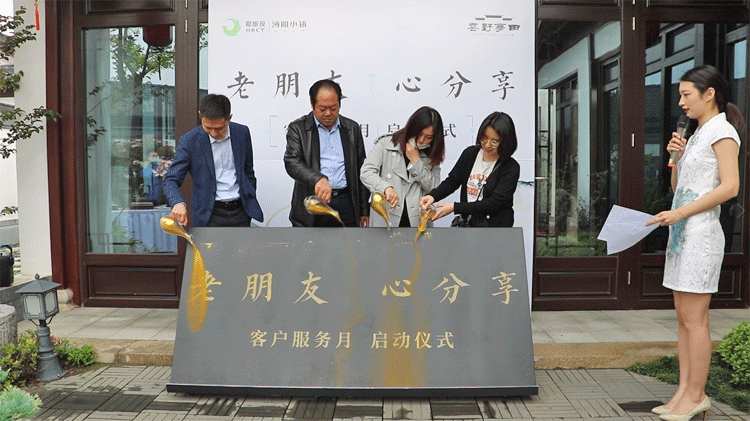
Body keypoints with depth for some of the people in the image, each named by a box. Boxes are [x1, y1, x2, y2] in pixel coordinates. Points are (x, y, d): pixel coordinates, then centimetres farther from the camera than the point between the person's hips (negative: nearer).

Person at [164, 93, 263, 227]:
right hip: (210, 214, -3)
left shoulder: (242, 133, 1)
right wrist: (178, 203, -30)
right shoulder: (189, 141, -9)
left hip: (240, 212, 3)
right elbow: (171, 180, -9)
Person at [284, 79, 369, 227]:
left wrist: (364, 210, 14)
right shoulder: (298, 128, 3)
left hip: (345, 206, 2)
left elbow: (361, 171, 16)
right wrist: (318, 179, -31)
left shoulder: (352, 128, 13)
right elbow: (291, 162, -12)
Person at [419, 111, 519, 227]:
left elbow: (494, 203, -14)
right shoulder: (470, 154, 9)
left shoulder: (511, 168, -7)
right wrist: (432, 196, -6)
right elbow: (452, 181, 15)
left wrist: (455, 207, -19)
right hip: (466, 224, 4)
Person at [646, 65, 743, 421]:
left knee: (694, 319, -5)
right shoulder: (698, 134, 20)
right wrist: (677, 157, 6)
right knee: (683, 317, 9)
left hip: (701, 232, -9)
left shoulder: (722, 130, -6)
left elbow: (730, 186, -17)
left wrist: (679, 213, -19)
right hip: (682, 232, 9)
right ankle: (685, 391, 15)